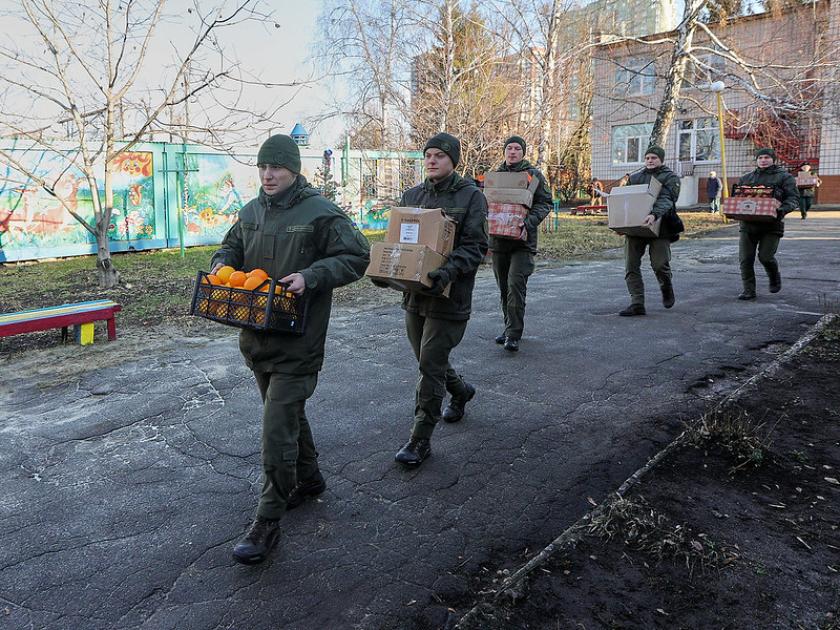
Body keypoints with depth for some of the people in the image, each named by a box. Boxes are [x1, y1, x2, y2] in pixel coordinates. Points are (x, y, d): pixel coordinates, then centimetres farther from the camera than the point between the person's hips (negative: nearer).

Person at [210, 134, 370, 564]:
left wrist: (312, 276, -24)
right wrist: (223, 262, 2)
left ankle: (267, 521, 7)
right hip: (256, 336, 8)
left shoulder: (321, 213, -11)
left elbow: (356, 257, -11)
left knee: (277, 429, -7)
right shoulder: (251, 211, 10)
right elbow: (233, 244, 25)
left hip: (296, 343, -8)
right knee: (288, 412, 22)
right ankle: (308, 479, 44)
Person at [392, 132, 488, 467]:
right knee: (427, 359, 18)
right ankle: (460, 391, 49)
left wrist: (449, 272, -28)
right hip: (414, 292, 6)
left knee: (430, 365, -5)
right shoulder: (412, 195, 11)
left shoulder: (470, 197, -5)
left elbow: (475, 246, -11)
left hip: (448, 295, -6)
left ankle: (420, 439, 6)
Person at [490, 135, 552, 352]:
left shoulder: (533, 175, 2)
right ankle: (510, 328, 25)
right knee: (504, 287, 11)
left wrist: (529, 222, -19)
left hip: (522, 240, -5)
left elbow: (545, 203, -3)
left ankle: (514, 334, -11)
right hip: (498, 239, 5)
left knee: (515, 284, -15)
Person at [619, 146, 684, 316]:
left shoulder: (670, 177, 5)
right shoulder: (634, 177, 20)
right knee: (631, 265, -5)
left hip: (658, 226, -4)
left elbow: (666, 199, -12)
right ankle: (637, 304, -2)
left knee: (659, 264, -9)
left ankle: (667, 290, 23)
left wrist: (654, 215, -33)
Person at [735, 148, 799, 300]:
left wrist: (783, 209, -21)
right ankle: (749, 290, 6)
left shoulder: (784, 177, 6)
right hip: (748, 223, 4)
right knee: (745, 259, -3)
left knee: (765, 257, -9)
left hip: (771, 225, -4)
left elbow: (793, 197, -1)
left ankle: (775, 277, 23)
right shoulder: (746, 178, 18)